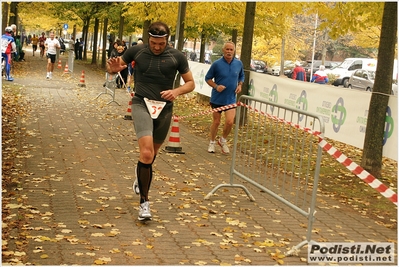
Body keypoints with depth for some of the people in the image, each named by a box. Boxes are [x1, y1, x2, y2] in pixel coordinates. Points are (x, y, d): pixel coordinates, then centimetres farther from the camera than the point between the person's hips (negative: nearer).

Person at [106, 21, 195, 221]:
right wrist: (113, 68, -16)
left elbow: (191, 83, 6)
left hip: (165, 109, 3)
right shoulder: (136, 51, -4)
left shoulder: (177, 57, -2)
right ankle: (144, 201, -9)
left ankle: (140, 179, 54)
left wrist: (177, 91, -15)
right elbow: (113, 68, 10)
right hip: (141, 105, -3)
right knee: (146, 153, -22)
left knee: (151, 154, 20)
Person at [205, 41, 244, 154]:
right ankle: (212, 143, 30)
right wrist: (216, 86, -17)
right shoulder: (217, 64, -11)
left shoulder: (239, 63, -1)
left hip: (231, 99, 2)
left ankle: (223, 140, 18)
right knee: (216, 122, 9)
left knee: (229, 122, -10)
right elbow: (208, 78, -2)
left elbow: (241, 76, 17)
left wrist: (240, 85, -1)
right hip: (217, 98, -2)